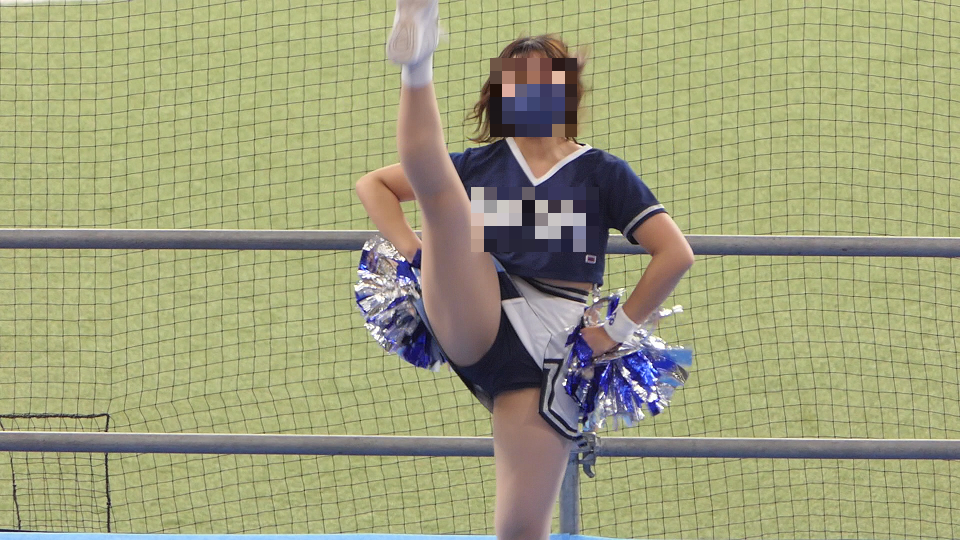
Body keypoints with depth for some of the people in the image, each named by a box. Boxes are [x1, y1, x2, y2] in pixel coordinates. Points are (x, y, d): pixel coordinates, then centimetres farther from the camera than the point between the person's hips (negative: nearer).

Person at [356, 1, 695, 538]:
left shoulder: (602, 172, 13)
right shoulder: (480, 164, 18)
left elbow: (676, 253, 5)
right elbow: (373, 183, 22)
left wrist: (618, 330, -1)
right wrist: (413, 249, 5)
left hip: (550, 352, 0)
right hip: (474, 324, 0)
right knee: (441, 189, -23)